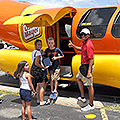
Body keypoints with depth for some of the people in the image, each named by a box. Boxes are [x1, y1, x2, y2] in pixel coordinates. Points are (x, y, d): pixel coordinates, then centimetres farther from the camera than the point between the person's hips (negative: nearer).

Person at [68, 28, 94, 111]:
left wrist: (89, 72, -30)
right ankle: (83, 97, 33)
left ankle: (91, 105, 7)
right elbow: (81, 49, 37)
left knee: (89, 85, -3)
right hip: (83, 66, 11)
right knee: (78, 78, 26)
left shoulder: (89, 44, -20)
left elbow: (91, 59, -26)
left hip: (87, 66, -11)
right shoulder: (85, 43, 12)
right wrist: (73, 46, 24)